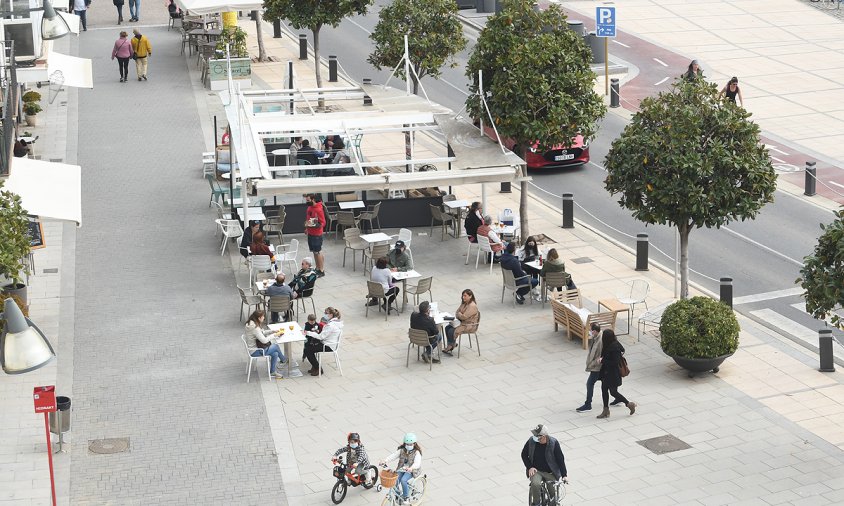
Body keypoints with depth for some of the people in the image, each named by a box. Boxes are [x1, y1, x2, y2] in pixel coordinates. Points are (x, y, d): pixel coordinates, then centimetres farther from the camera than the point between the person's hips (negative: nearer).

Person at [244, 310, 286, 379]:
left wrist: (273, 331, 5)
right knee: (276, 347, -1)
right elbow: (264, 340, -26)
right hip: (255, 351, -9)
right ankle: (283, 359, 26)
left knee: (275, 353, 0)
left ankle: (272, 371, 11)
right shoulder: (254, 328, -28)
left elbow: (262, 332, 17)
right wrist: (273, 335, -9)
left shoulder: (252, 324, 2)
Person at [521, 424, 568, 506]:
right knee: (535, 484, -29)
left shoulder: (554, 443, -15)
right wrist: (530, 467, -8)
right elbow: (524, 454, 4)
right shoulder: (531, 441, -11)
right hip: (536, 471, 0)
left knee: (552, 492, -6)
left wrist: (564, 475, -13)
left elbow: (560, 459, -9)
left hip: (550, 473, 0)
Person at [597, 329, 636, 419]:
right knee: (604, 389, 13)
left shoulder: (614, 347, -28)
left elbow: (616, 362, -28)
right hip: (607, 373, 9)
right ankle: (606, 411, 24)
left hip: (613, 374, -9)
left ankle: (630, 404, 22)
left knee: (613, 392, 4)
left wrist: (603, 361, -20)